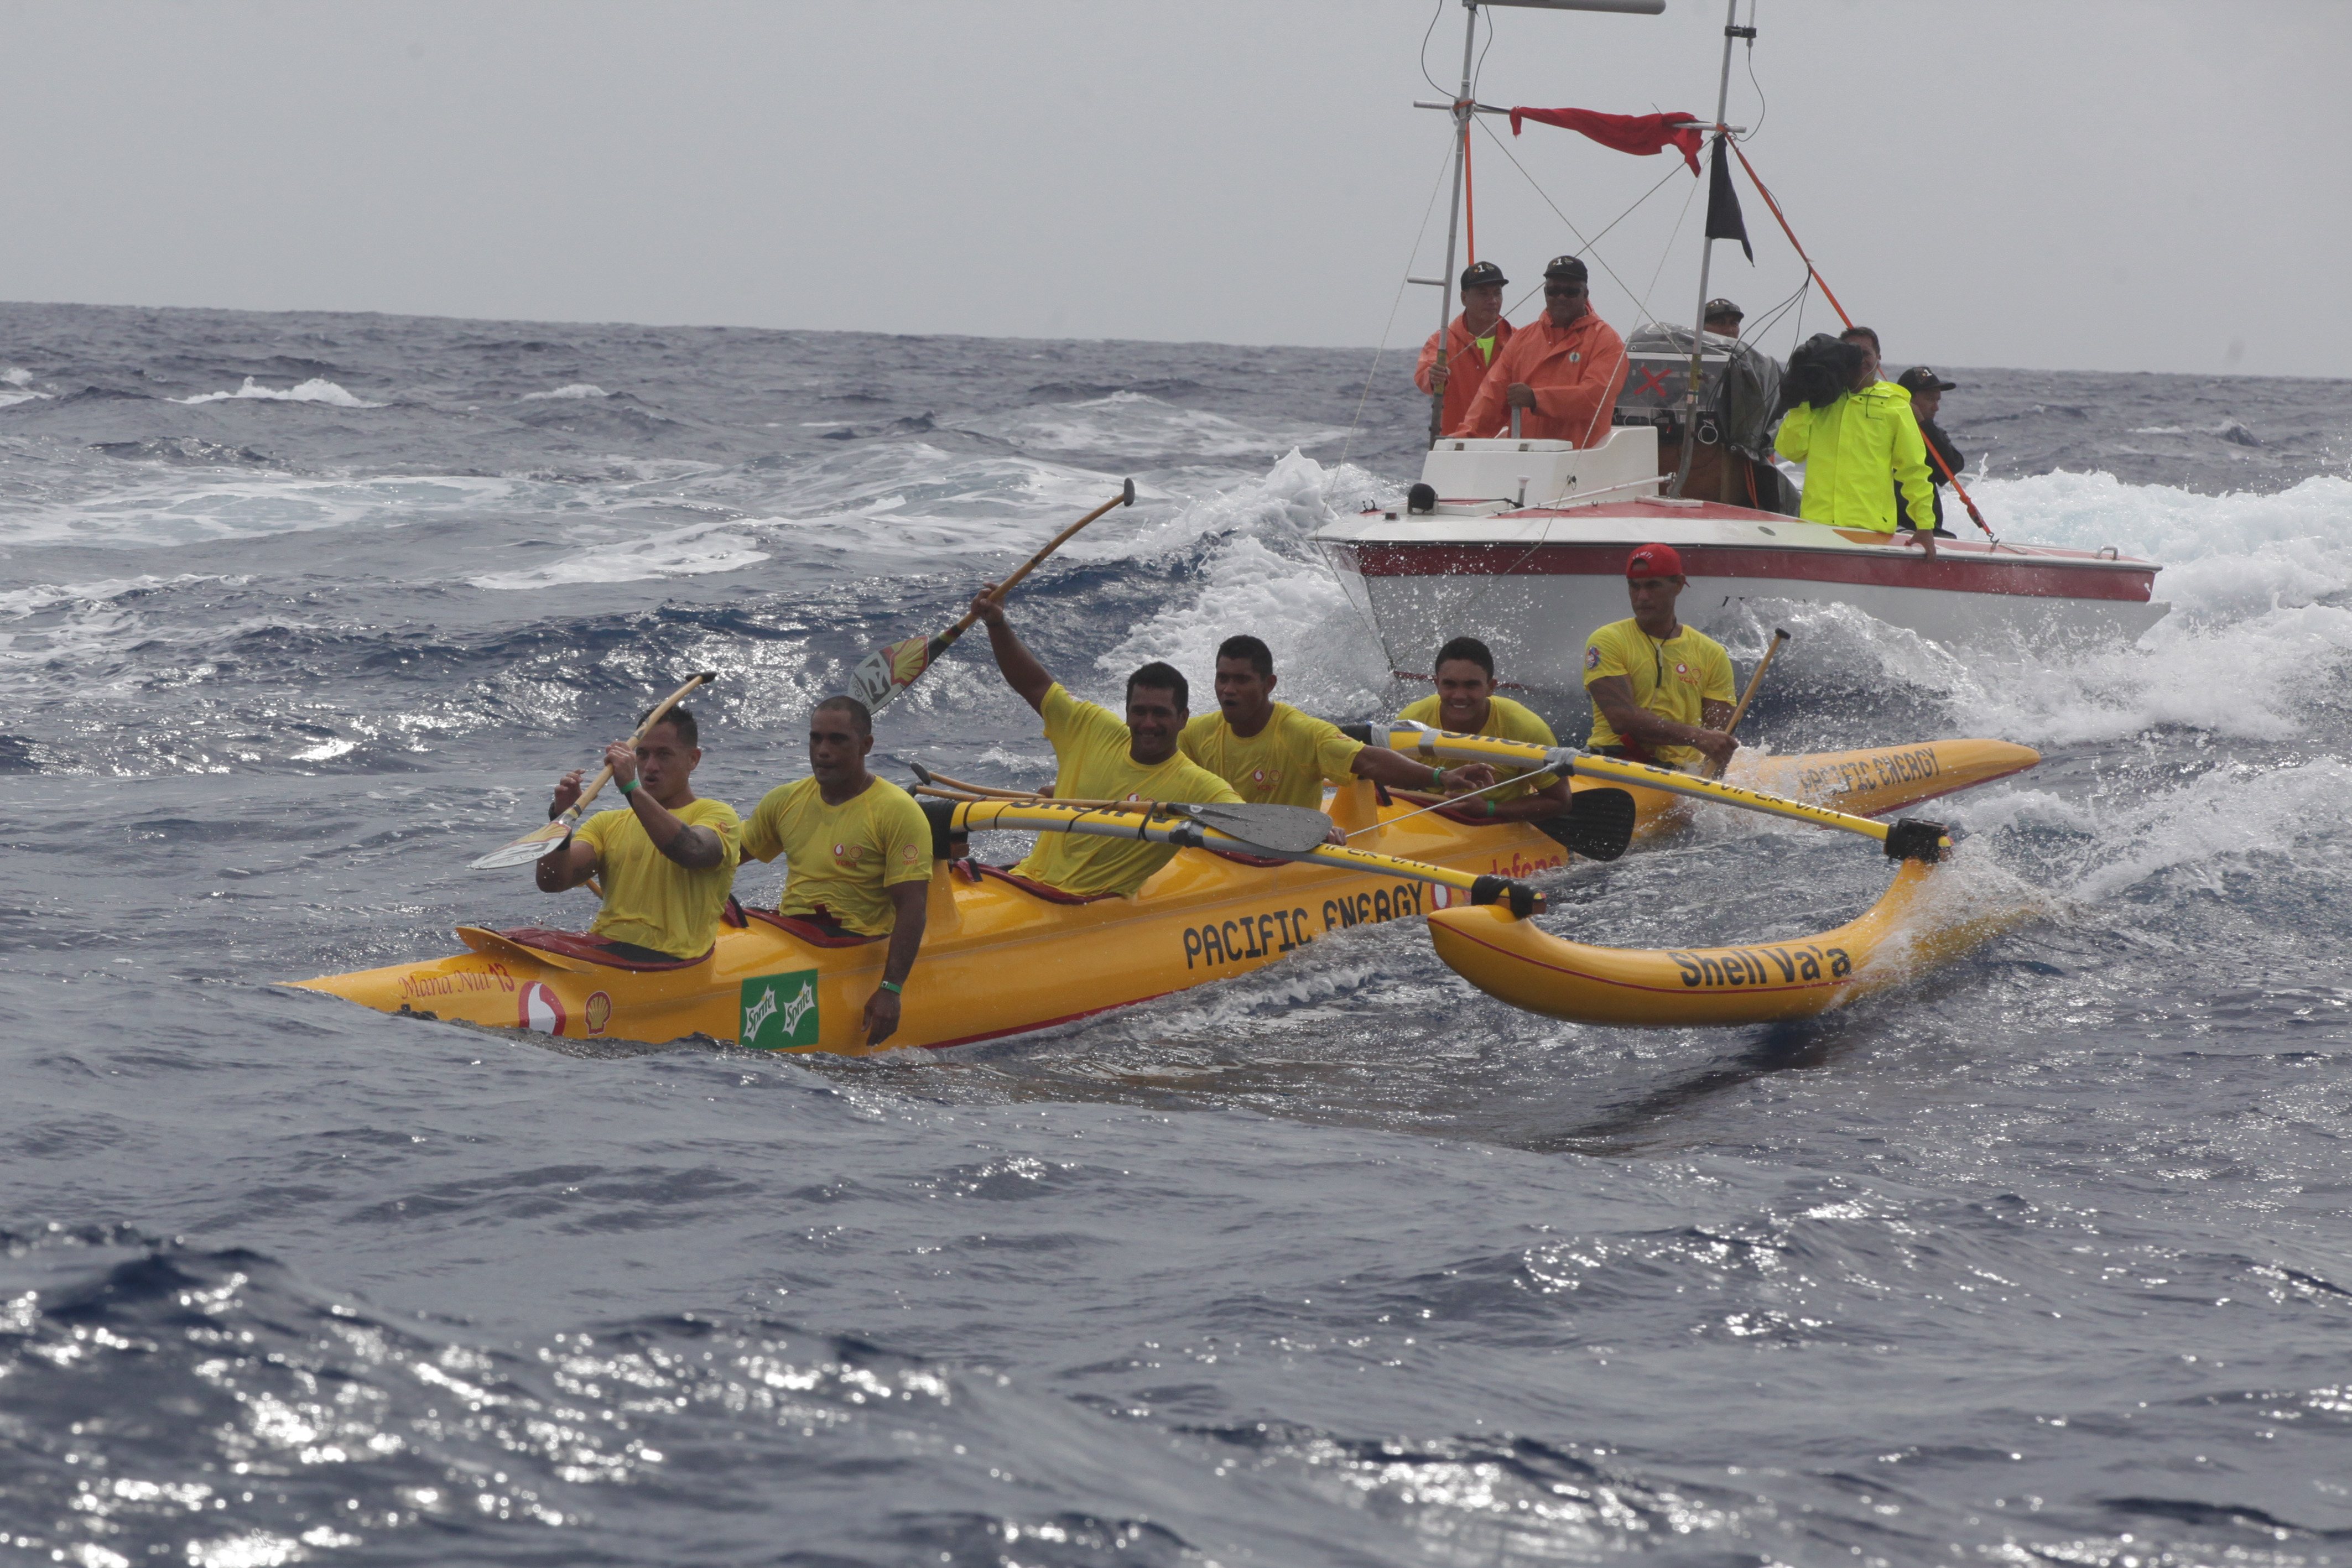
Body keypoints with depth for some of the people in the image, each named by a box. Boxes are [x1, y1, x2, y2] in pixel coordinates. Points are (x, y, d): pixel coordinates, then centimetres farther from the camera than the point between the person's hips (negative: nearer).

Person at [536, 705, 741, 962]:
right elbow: (551, 882, 6)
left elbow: (693, 852, -19)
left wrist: (631, 788, -24)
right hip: (601, 947, 5)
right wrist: (561, 818, -11)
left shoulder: (718, 815, 7)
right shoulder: (608, 823, 22)